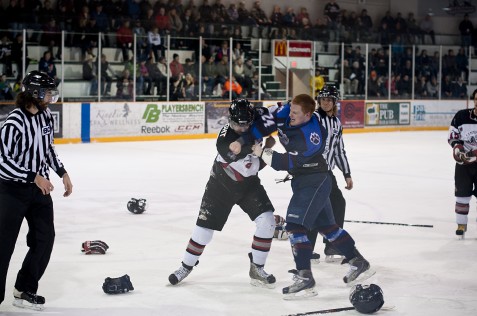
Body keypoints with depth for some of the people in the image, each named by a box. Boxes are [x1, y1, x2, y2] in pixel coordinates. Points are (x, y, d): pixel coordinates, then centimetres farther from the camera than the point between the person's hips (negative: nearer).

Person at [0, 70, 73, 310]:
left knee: (45, 238, 9)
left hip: (40, 188, 8)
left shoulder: (46, 115, 3)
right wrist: (34, 177, -22)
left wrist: (62, 173, 10)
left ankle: (24, 290, 21)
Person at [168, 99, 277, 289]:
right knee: (205, 227, 0)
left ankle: (257, 268, 0)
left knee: (266, 220, -13)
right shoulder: (225, 140, -32)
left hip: (248, 184, 4)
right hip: (221, 185, -4)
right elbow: (249, 168, -37)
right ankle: (186, 266, 24)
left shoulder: (256, 122, -15)